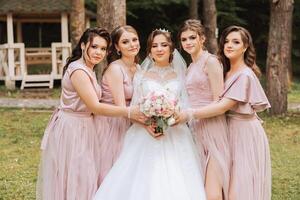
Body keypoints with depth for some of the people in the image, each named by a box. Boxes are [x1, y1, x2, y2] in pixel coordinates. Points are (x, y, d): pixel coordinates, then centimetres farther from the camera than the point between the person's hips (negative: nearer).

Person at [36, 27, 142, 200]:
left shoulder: (88, 69, 12)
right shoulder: (78, 71, -20)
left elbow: (92, 103, 8)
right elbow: (95, 107, -24)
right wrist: (128, 112, -26)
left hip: (82, 128, 10)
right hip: (71, 129, -9)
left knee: (83, 178, 15)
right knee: (73, 179, 0)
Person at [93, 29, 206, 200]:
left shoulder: (179, 76, 9)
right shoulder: (142, 76, 8)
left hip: (175, 137, 0)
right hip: (146, 136, 0)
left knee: (176, 184, -8)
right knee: (144, 184, -8)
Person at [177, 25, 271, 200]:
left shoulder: (244, 75, -16)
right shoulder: (227, 73, 10)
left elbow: (222, 107, -24)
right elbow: (222, 103, 8)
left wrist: (189, 115, -28)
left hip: (245, 133, -8)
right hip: (231, 130, 8)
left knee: (243, 186, -3)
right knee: (230, 184, 10)